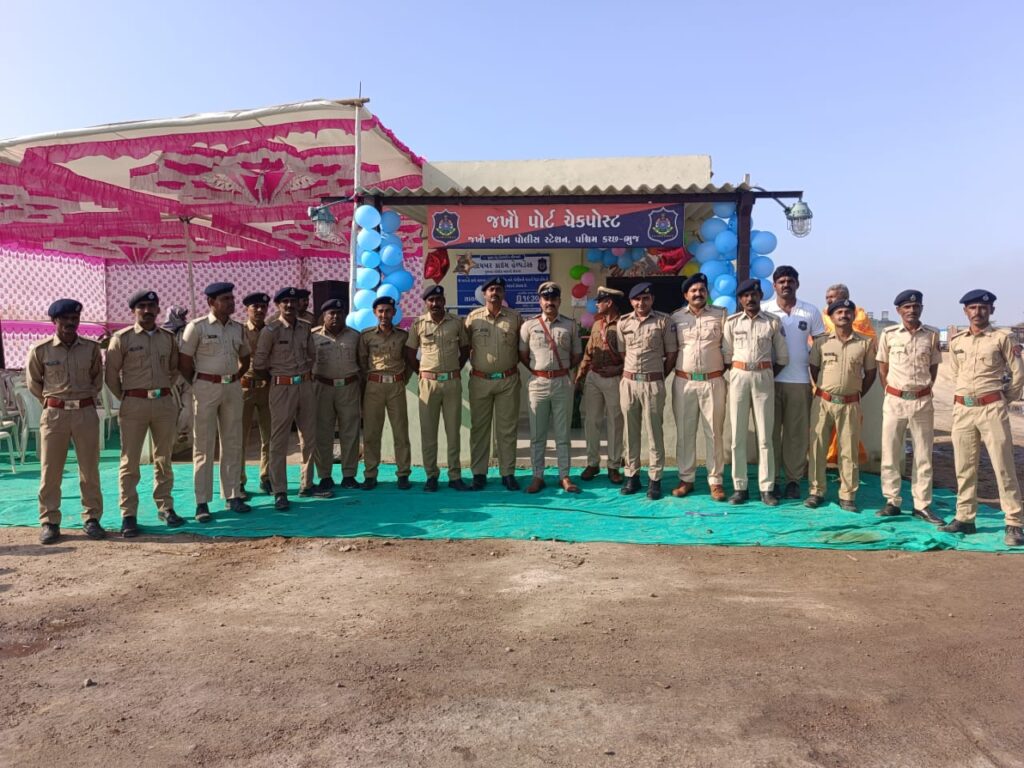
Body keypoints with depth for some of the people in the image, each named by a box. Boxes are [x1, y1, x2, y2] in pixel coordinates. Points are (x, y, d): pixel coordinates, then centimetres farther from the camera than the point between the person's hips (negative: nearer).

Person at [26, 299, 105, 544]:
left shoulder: (92, 348, 2)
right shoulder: (40, 350, -3)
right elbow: (33, 382, 10)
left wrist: (87, 398, 10)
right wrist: (50, 401, 8)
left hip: (86, 413, 1)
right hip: (54, 414, -1)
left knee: (90, 470, 6)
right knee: (50, 471, 4)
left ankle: (91, 518, 17)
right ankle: (49, 522, 14)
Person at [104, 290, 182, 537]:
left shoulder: (169, 337, 8)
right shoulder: (122, 338, -3)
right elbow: (111, 374, 1)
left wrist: (163, 390, 12)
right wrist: (126, 398, 4)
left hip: (165, 403, 4)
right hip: (134, 404, -3)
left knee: (163, 459, 11)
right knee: (130, 461, 0)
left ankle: (165, 507, 22)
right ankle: (128, 515, 6)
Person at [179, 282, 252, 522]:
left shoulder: (238, 328, 8)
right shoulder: (197, 327, -7)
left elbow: (245, 358, 22)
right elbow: (184, 362, -6)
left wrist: (236, 378, 11)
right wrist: (198, 386, -1)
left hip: (233, 387, 5)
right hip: (206, 388, -5)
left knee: (232, 444, 9)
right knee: (203, 446, 0)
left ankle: (233, 495, 18)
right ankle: (202, 503, 5)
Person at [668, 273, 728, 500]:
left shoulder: (721, 314, 3)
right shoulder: (676, 317, 6)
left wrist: (724, 368, 2)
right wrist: (676, 369, 5)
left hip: (713, 382, -1)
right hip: (684, 382, 1)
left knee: (714, 432, 2)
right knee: (684, 432, 6)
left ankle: (715, 481, 9)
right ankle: (686, 479, 16)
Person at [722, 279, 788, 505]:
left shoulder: (773, 322, 2)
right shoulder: (732, 322, 4)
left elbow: (782, 357, 6)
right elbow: (727, 355, 6)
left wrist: (767, 376, 2)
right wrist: (738, 374, 0)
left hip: (764, 378, -1)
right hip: (738, 377, 1)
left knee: (765, 435, 1)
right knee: (738, 435, 3)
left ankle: (766, 489, 6)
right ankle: (740, 487, 9)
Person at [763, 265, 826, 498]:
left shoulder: (811, 311, 5)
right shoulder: (763, 310, 2)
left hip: (800, 381, 1)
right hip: (770, 380, -1)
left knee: (797, 432, 4)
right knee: (771, 431, 3)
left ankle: (794, 480, 14)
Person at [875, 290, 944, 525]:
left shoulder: (932, 335, 2)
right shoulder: (888, 334, 0)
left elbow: (933, 367, 11)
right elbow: (883, 368, 7)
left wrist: (924, 390, 5)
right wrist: (891, 393, 2)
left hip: (922, 401, 1)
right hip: (894, 400, 0)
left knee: (923, 455, 6)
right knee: (890, 454, 4)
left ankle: (922, 505, 14)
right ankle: (892, 502, 14)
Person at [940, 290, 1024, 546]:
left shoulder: (1002, 337, -3)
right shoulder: (956, 341, 10)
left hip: (992, 409, -4)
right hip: (962, 409, 4)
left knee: (1003, 467, -3)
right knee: (964, 467, 10)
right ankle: (965, 518, 19)